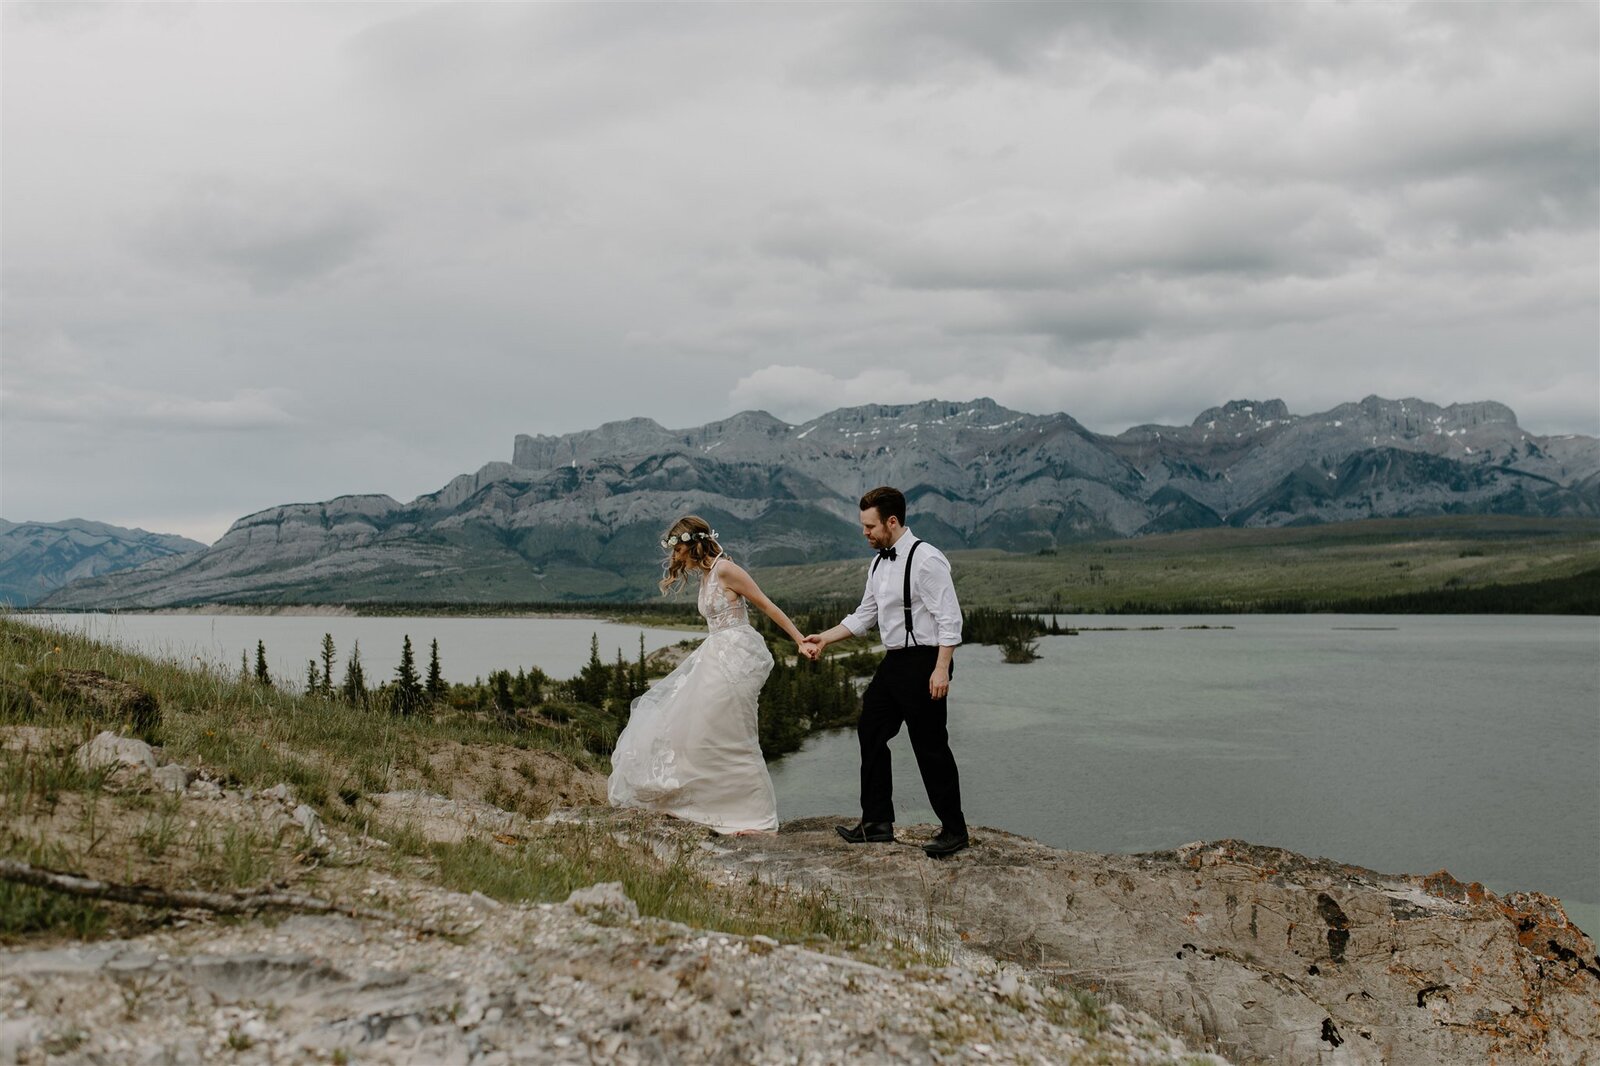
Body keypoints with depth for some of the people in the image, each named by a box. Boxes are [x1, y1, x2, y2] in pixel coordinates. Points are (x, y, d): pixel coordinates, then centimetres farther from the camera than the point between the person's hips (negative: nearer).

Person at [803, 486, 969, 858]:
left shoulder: (926, 559, -15)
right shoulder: (879, 564, 12)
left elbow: (950, 618, -18)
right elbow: (864, 616, 21)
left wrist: (941, 668, -23)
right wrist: (825, 638, 13)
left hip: (924, 662, -9)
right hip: (894, 662, 9)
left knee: (930, 746, -3)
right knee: (871, 734, 12)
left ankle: (954, 830, 11)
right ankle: (877, 823, 22)